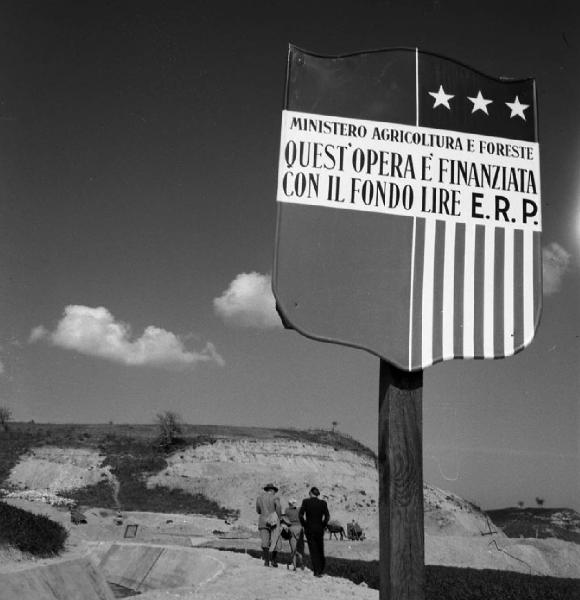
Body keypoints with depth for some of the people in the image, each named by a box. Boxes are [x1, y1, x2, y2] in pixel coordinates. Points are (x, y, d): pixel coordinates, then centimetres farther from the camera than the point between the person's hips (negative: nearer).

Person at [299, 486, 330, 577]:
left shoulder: (306, 501, -5)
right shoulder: (323, 503, 0)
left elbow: (300, 514, -12)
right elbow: (327, 517, -7)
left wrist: (304, 524, 0)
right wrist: (322, 525, 4)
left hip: (309, 529, -2)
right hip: (320, 529, 2)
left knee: (313, 550, 2)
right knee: (320, 550, 17)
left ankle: (317, 571, -3)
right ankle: (321, 569, 22)